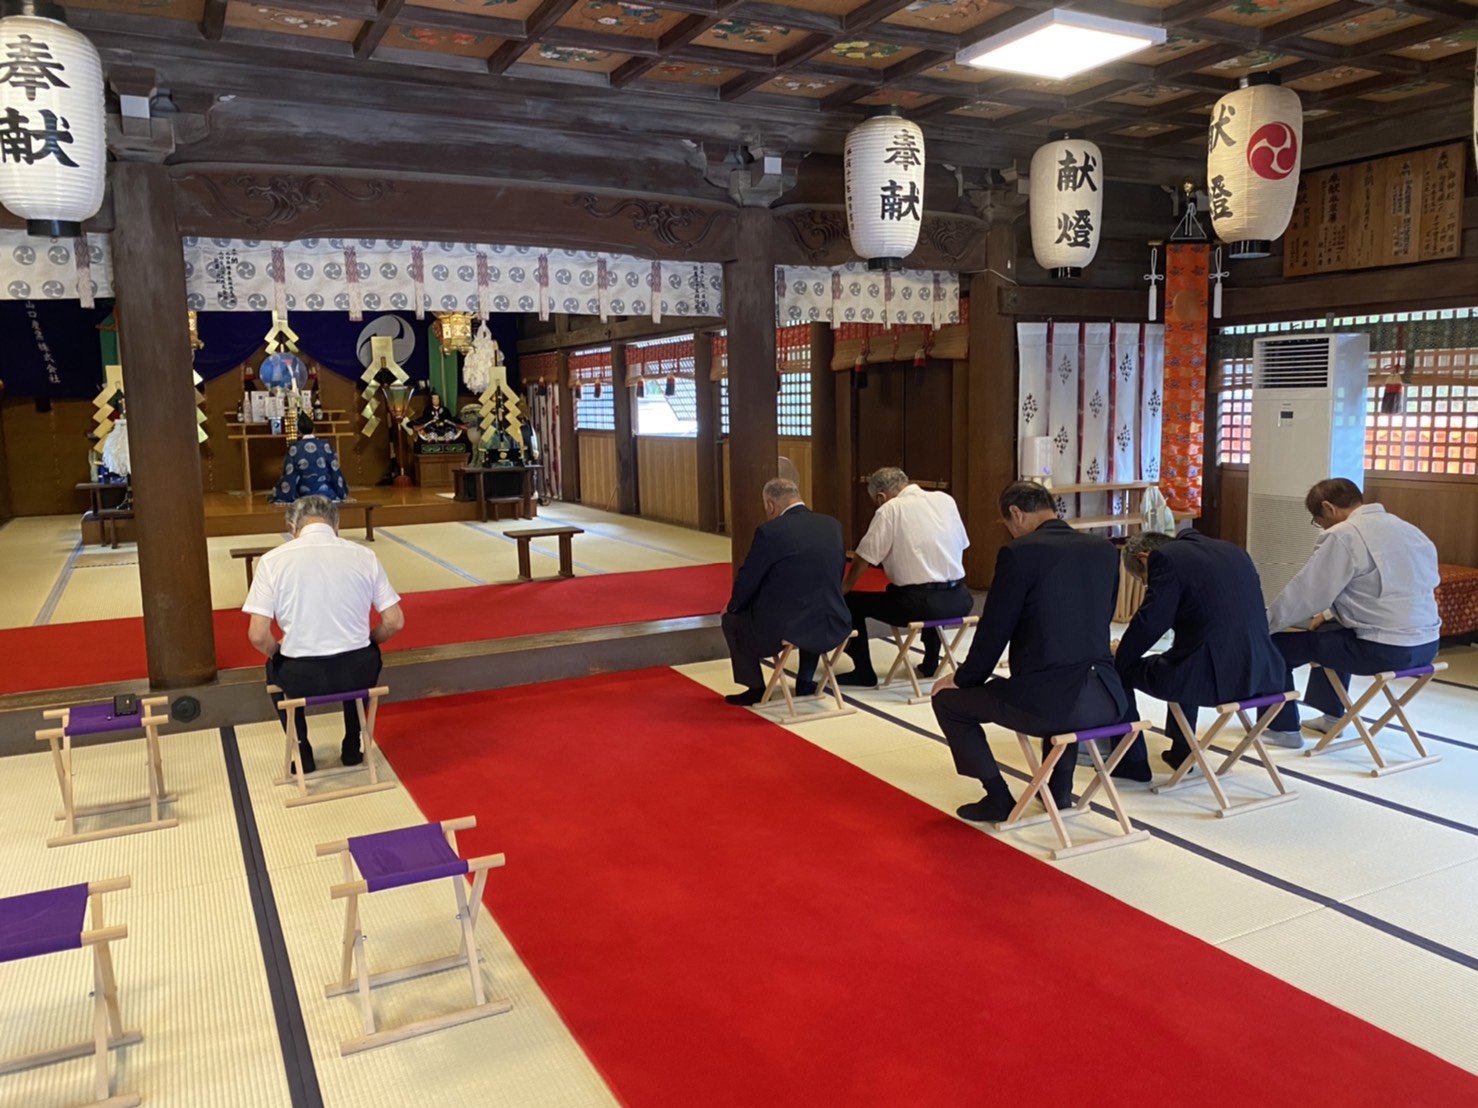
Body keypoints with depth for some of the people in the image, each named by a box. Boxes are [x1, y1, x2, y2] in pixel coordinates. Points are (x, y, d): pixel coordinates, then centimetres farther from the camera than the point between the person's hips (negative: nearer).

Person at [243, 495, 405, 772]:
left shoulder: (273, 560, -6)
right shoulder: (364, 555, -1)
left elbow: (258, 636, -9)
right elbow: (395, 623, -1)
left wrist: (278, 651, 13)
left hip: (302, 678, -1)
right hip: (357, 673, 1)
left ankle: (303, 754, 32)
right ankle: (353, 749, 38)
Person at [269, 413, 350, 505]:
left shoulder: (294, 449, -4)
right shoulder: (325, 446, -1)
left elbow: (288, 476, -1)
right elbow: (335, 472, 3)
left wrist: (276, 497, 9)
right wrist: (343, 494, 14)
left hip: (304, 497, -1)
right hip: (327, 495, 1)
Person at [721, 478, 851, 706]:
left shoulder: (769, 531, -12)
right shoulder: (833, 525, 4)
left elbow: (746, 582, -4)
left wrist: (732, 607, 17)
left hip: (785, 630, -5)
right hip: (834, 628, 5)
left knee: (732, 619, 23)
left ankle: (756, 688, 28)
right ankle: (806, 682, 38)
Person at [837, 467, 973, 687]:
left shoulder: (890, 509, -6)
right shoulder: (946, 500, 9)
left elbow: (863, 559, -2)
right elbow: (961, 547, 15)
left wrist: (844, 588, 15)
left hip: (918, 603, -6)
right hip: (958, 601, 6)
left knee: (850, 602, 11)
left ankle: (863, 673, 18)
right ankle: (930, 664, 44)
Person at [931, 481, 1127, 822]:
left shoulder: (1018, 553, -8)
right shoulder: (1105, 550, 10)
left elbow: (994, 630, -3)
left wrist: (963, 679, 15)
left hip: (1045, 700, -6)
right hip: (1105, 698, 7)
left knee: (947, 700, 17)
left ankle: (997, 797, 18)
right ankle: (1060, 787, 38)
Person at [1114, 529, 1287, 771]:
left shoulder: (1165, 559, -4)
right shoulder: (1231, 550, 18)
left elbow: (1149, 623, -8)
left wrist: (1119, 658, 10)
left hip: (1212, 676, -8)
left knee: (1119, 669, 14)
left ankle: (1132, 761, 27)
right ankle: (1181, 751, 47)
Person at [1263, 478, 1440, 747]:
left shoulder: (1343, 536, -12)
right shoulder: (1407, 529, 14)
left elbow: (1307, 591, -10)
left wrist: (1266, 621, 3)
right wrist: (1331, 613, 26)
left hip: (1383, 650, -9)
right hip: (1426, 644, 9)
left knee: (1277, 646, 5)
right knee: (1331, 632, 34)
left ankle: (1282, 729, 16)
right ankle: (1331, 716, 43)